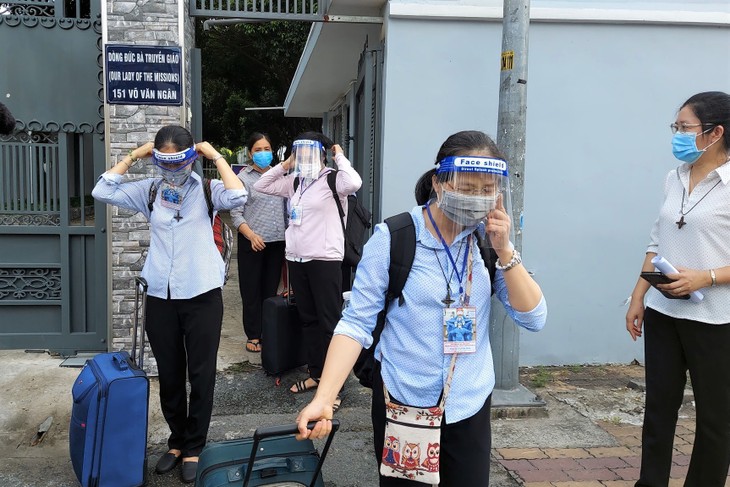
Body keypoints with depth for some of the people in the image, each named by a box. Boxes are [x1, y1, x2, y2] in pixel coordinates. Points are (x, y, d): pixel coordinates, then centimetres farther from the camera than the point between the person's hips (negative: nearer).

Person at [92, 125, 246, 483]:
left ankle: (193, 448, 22)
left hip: (202, 295, -3)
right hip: (160, 296, 3)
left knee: (200, 376, 6)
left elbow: (238, 197, -23)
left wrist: (217, 157, -13)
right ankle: (177, 441, 32)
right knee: (169, 376, 14)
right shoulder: (150, 190, 6)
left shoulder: (207, 189, -3)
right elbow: (102, 191, 0)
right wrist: (133, 156, 0)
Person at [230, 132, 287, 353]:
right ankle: (253, 336, 12)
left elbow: (286, 207, 15)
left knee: (271, 288, 10)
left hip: (277, 241, 4)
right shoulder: (243, 178, -2)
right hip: (252, 242, -4)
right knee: (251, 290, 3)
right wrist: (251, 235, -20)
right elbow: (236, 213, -6)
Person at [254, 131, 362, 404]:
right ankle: (315, 374, 29)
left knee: (329, 322, -2)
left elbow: (354, 183, -31)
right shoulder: (294, 181, 12)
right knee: (308, 319, 16)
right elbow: (260, 186, 19)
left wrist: (340, 157, -15)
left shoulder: (331, 179, -9)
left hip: (325, 260, -8)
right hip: (296, 259, 8)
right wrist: (284, 165, 10)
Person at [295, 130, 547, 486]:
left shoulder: (488, 239, -2)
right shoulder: (392, 239, -14)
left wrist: (504, 250, -16)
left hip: (471, 405, 3)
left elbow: (533, 319, -4)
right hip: (403, 403, -3)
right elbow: (356, 322, -13)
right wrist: (324, 398, -24)